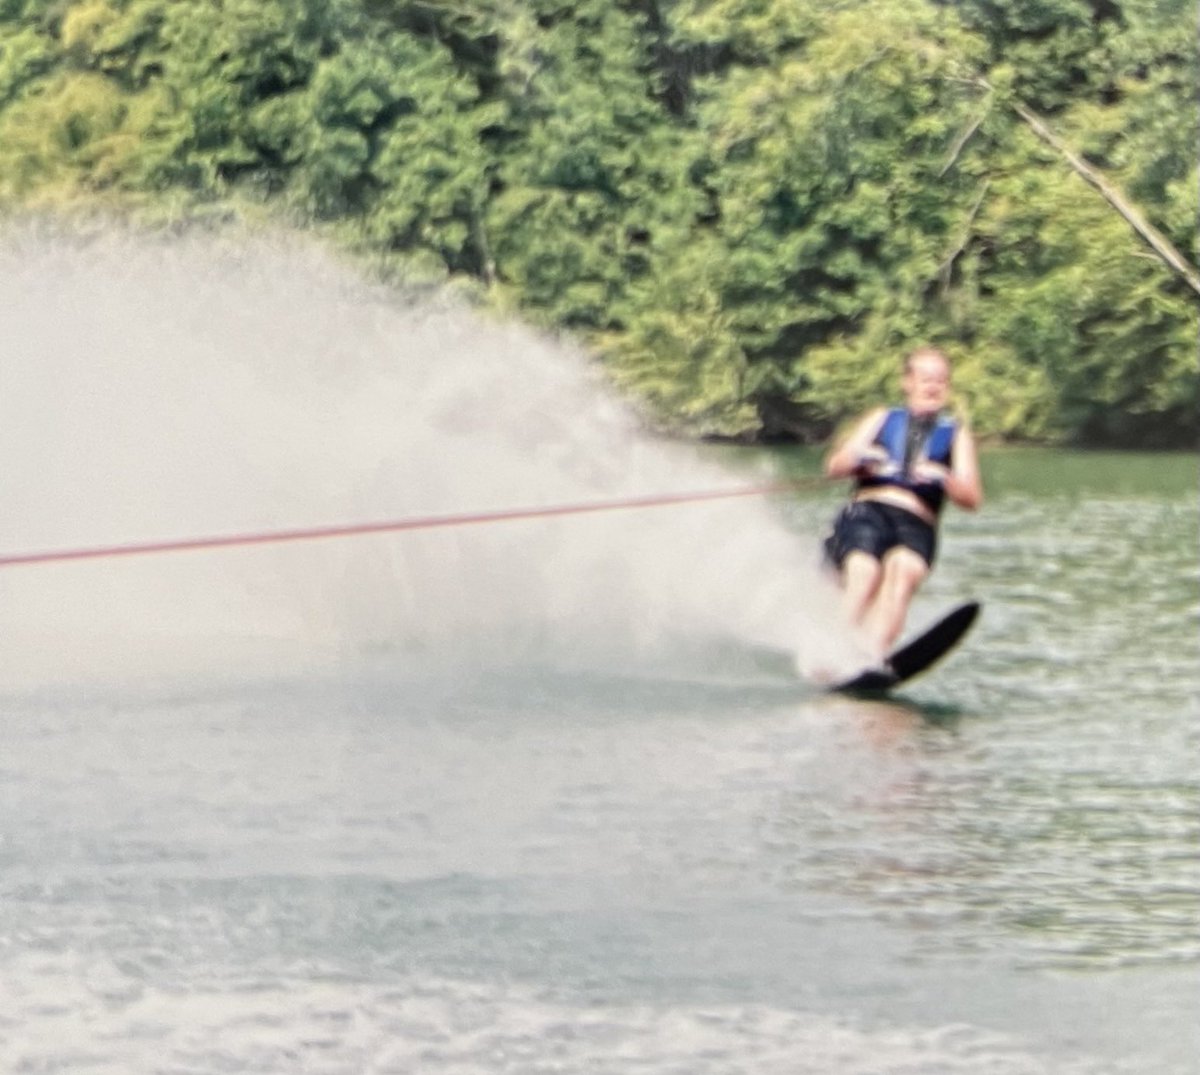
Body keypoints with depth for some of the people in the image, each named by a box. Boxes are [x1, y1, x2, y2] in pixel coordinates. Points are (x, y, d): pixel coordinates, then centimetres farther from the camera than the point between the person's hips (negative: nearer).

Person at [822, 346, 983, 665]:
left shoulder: (955, 434, 20)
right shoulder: (882, 419, 24)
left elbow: (972, 498, 6)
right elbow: (834, 466, 15)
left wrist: (942, 478, -15)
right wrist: (858, 457, -8)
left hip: (916, 523, 0)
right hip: (867, 510, 0)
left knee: (904, 568, -34)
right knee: (864, 571, -31)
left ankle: (874, 655, -49)